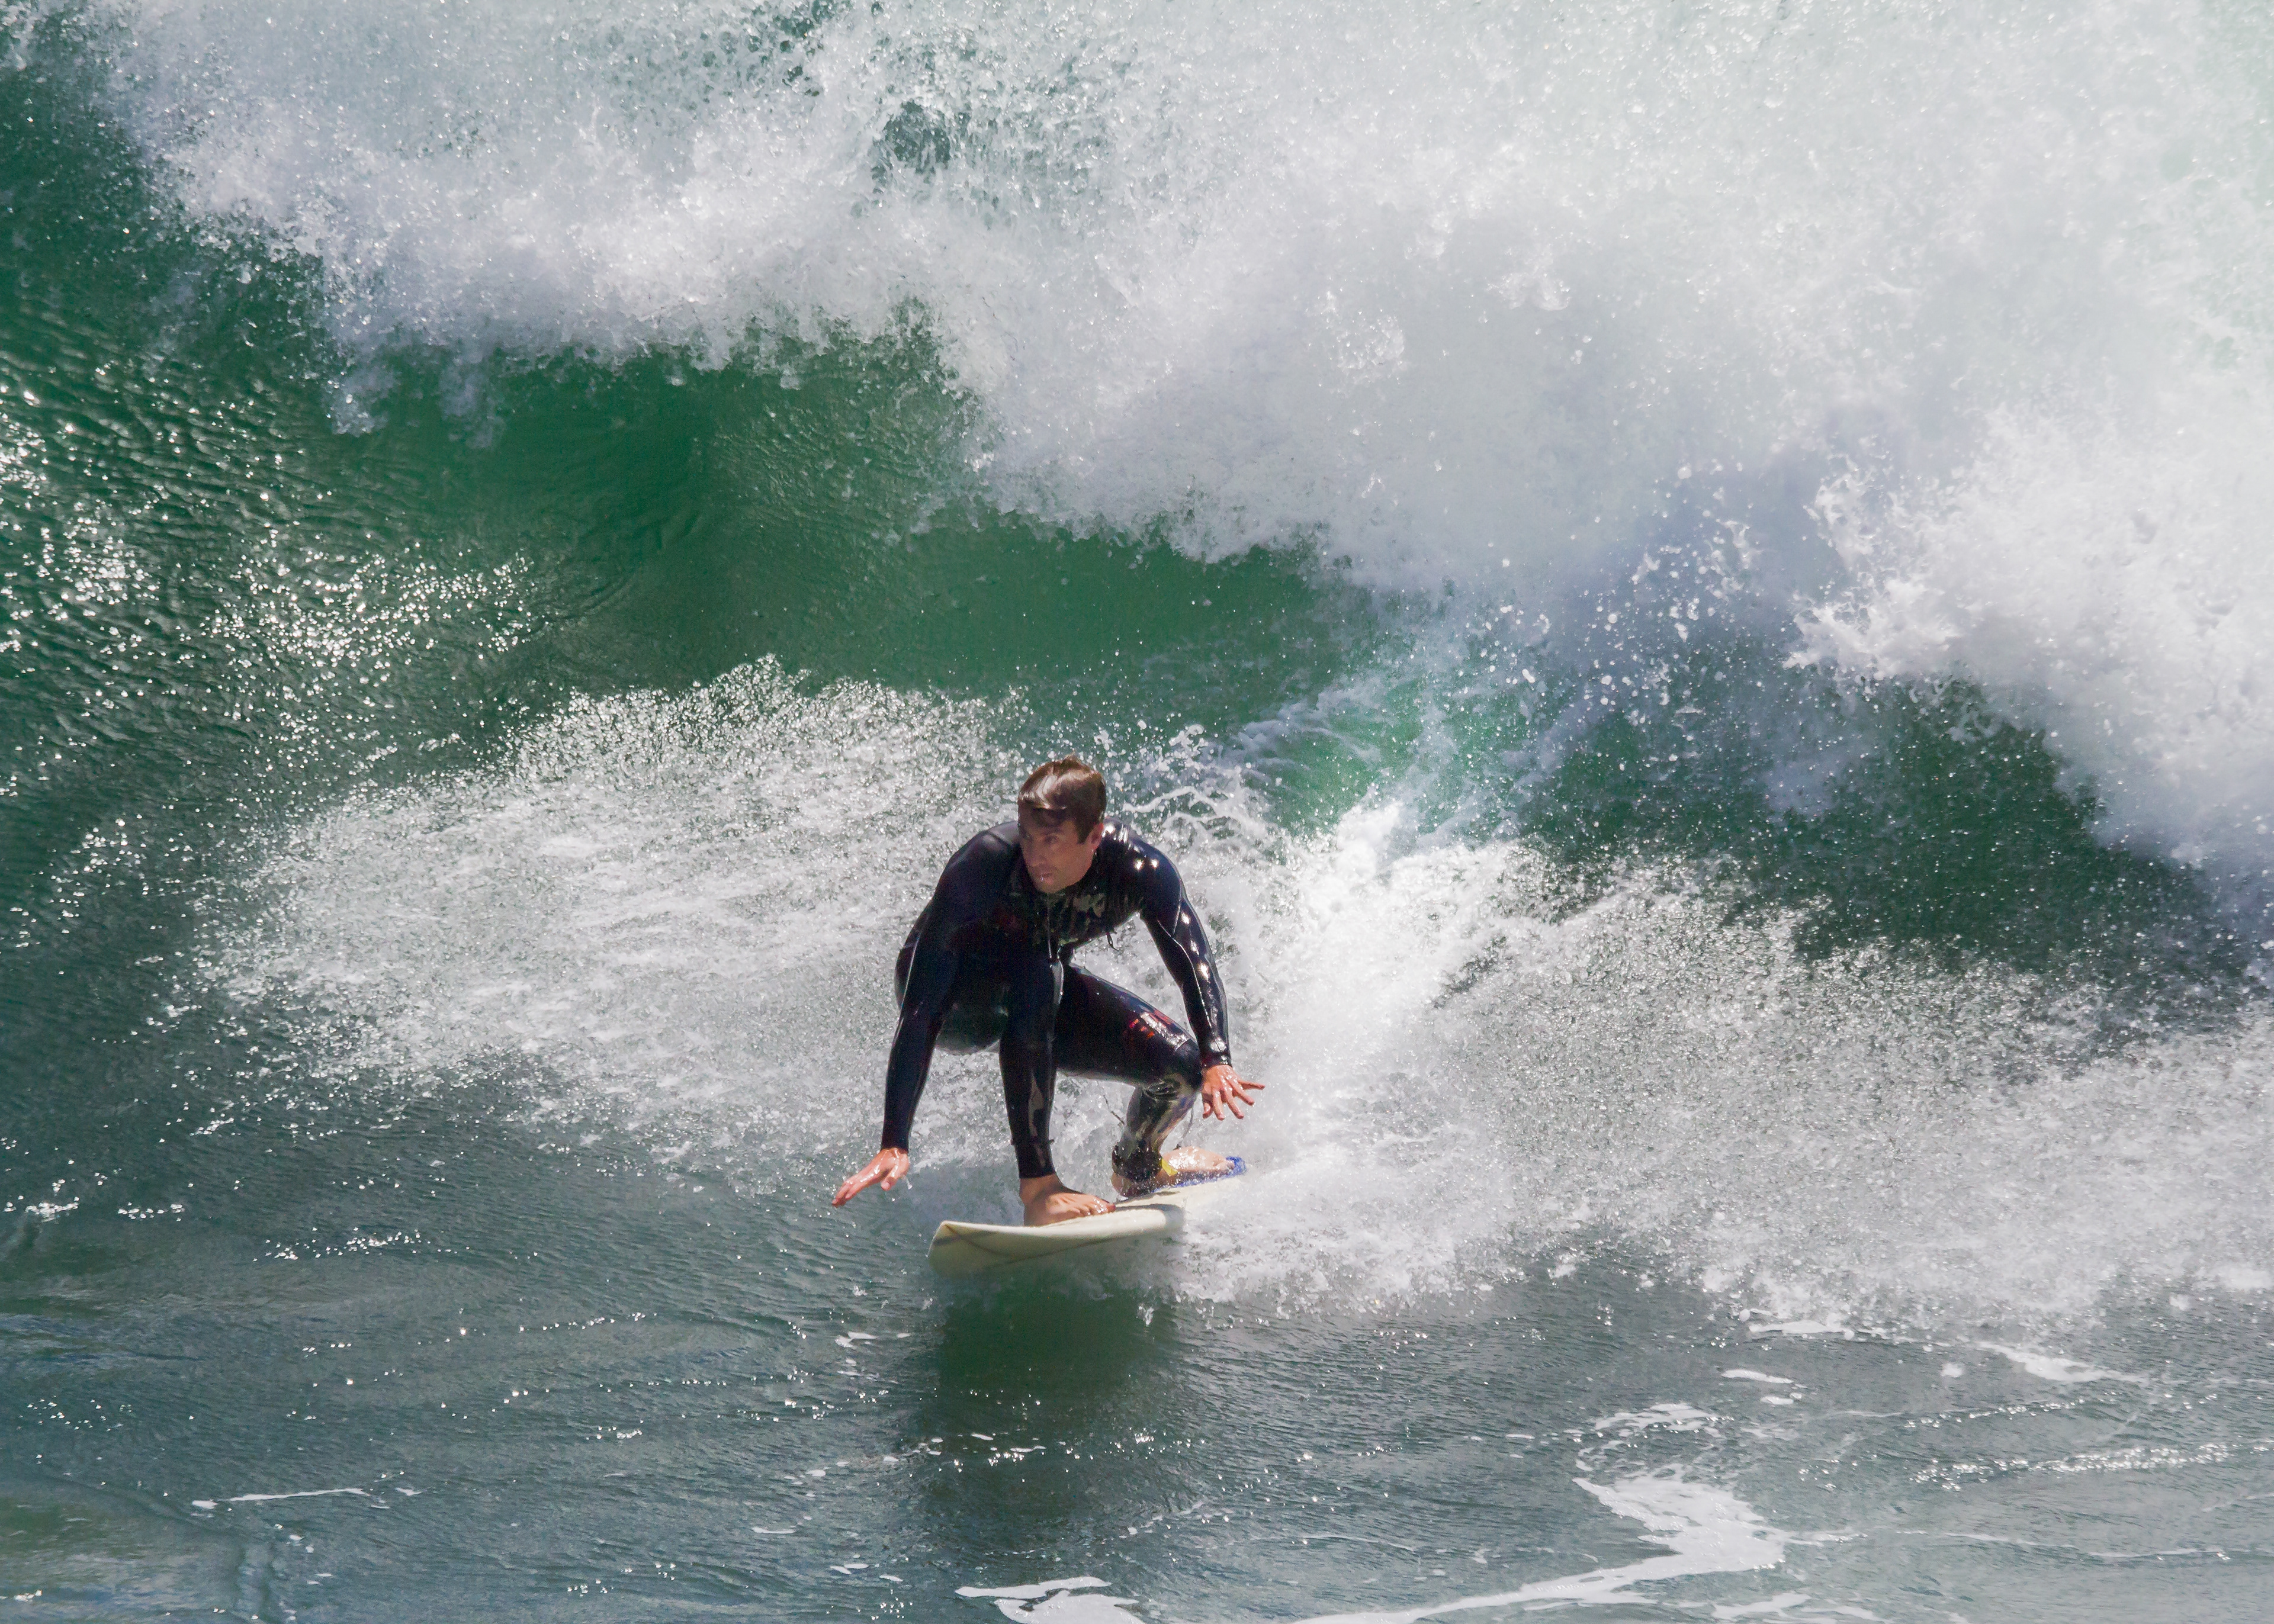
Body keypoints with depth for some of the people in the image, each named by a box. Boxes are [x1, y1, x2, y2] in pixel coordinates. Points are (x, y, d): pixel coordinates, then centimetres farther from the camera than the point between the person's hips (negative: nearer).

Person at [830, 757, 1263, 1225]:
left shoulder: (1139, 870, -26)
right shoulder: (984, 866, -37)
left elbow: (1195, 966, -33)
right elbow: (921, 1013, -40)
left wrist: (1216, 1063, -53)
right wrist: (894, 1146, -47)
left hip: (1041, 992, 4)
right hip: (953, 996, -4)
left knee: (1182, 1063, -11)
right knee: (1035, 971, -38)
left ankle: (1137, 1168, 25)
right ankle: (1037, 1184, -34)